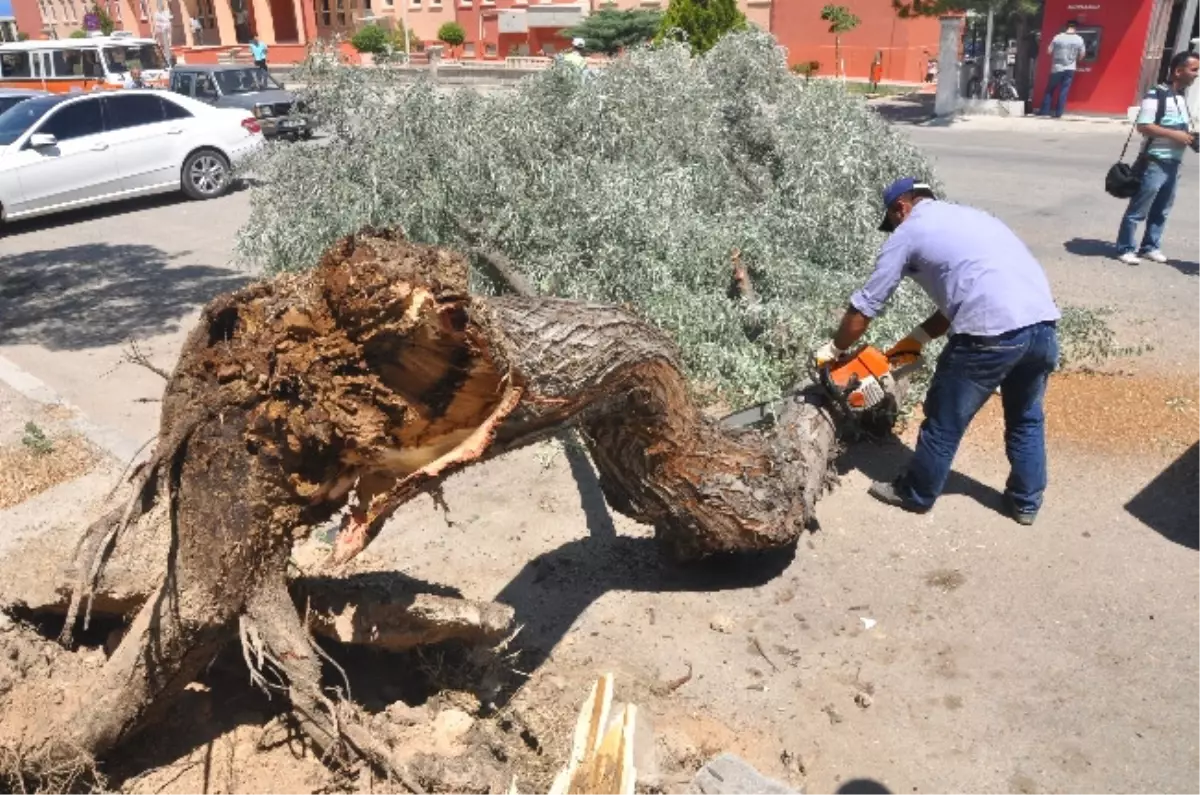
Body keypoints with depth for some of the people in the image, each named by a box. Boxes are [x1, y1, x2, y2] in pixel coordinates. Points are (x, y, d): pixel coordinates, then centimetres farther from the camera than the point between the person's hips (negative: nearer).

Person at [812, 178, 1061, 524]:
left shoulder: (908, 232, 9)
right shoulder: (972, 216, 30)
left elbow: (866, 305, 12)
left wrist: (834, 349, 26)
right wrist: (918, 338, 33)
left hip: (992, 336, -7)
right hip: (1043, 326, 7)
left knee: (945, 422, 13)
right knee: (1026, 418, 27)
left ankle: (916, 495, 32)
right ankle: (1026, 501, 39)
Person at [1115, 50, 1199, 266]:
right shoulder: (1156, 96, -12)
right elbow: (1143, 126, -19)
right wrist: (1175, 134, -20)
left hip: (1174, 163, 8)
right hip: (1154, 163, -8)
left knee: (1161, 210, 12)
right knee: (1138, 209, -3)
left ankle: (1150, 246, 21)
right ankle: (1125, 248, 5)